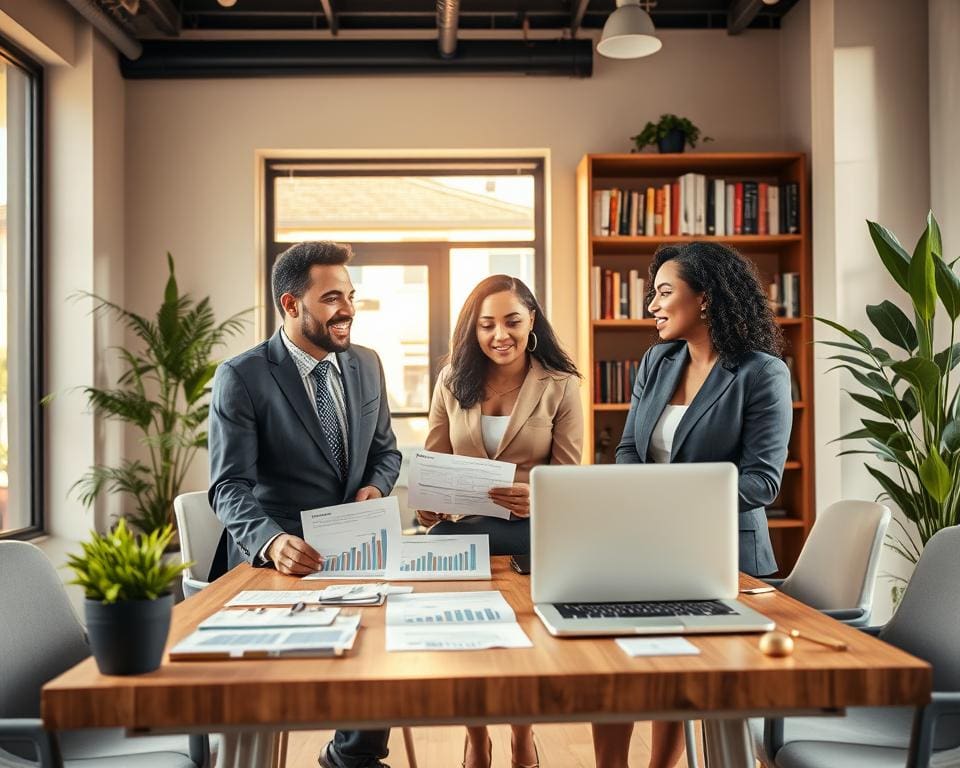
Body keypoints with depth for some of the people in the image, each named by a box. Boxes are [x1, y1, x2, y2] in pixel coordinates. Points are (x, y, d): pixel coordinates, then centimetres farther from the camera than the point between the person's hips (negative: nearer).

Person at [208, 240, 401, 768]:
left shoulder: (367, 365, 8)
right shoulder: (241, 378, -9)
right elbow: (230, 487, -16)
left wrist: (375, 486, -4)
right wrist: (271, 541, -35)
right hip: (280, 558, -5)